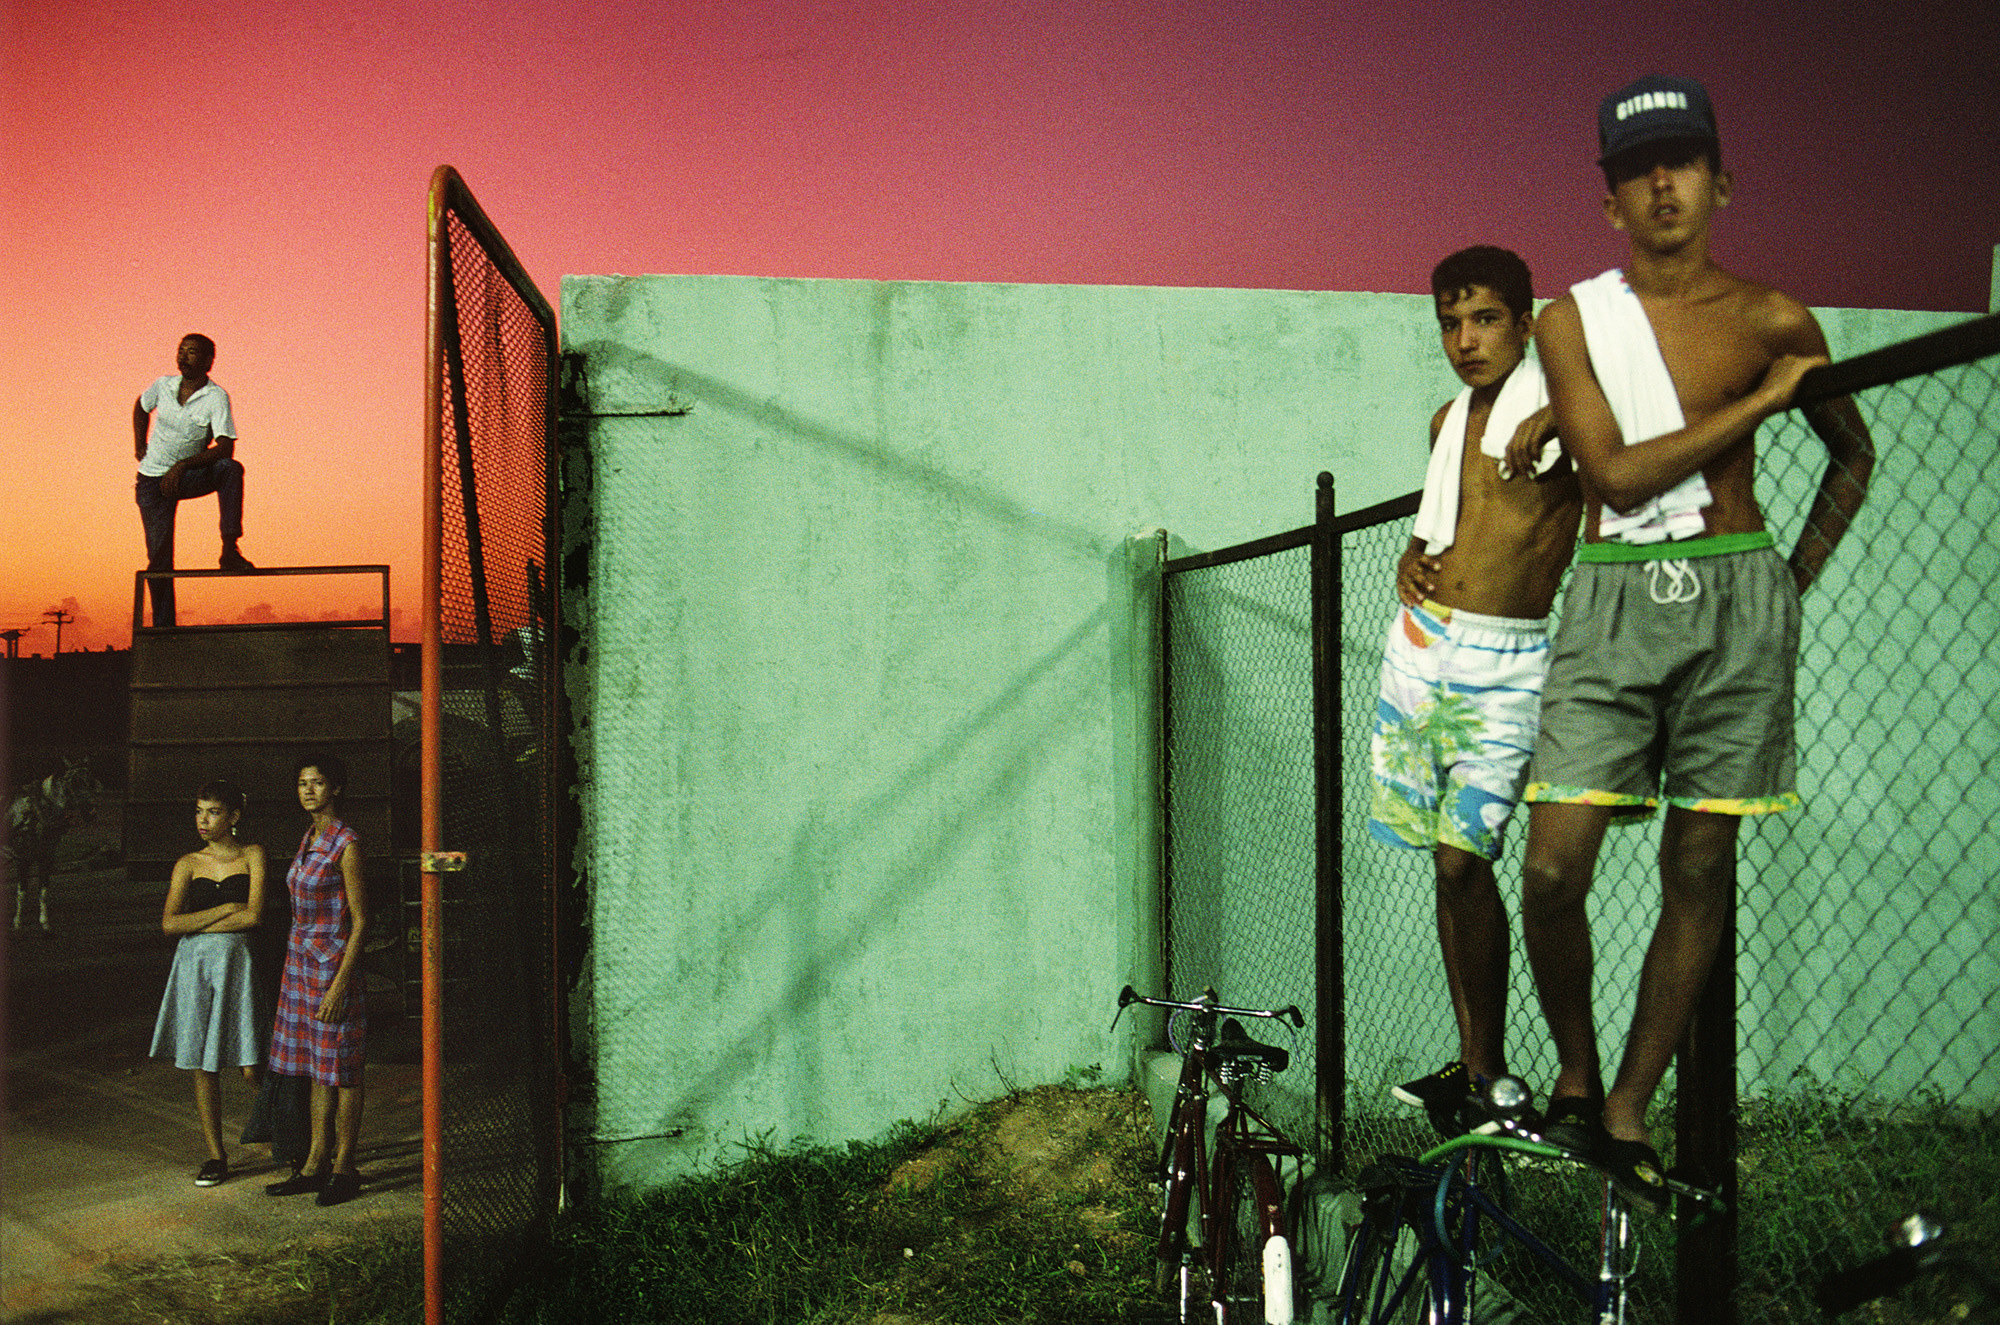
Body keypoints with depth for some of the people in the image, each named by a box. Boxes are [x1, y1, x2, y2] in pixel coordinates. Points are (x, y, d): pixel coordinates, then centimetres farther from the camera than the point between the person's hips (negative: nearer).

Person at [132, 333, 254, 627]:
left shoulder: (216, 397, -15)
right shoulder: (163, 385, -4)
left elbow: (225, 448, -25)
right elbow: (141, 406, 21)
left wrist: (181, 466, -30)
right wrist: (139, 446, 12)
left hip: (189, 476, -2)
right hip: (153, 480, 2)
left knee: (230, 468, -34)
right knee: (159, 558, -4)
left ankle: (230, 550, -32)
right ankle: (163, 627, 6)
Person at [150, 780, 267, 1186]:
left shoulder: (252, 856, 2)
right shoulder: (188, 864, 9)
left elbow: (253, 916, -9)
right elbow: (169, 922, -2)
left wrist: (197, 924, -5)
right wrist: (225, 910, -8)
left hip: (237, 963, -3)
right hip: (194, 967, 3)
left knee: (250, 1069, -5)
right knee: (202, 1067, 4)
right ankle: (216, 1156, 15)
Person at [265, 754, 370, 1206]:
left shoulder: (346, 844, -12)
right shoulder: (308, 840, 12)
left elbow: (360, 922, -14)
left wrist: (340, 983, -19)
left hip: (333, 963, -8)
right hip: (301, 961, 8)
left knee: (340, 1070, 0)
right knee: (317, 1070, 12)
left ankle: (343, 1169, 8)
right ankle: (316, 1165, 18)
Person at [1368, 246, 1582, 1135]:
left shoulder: (1561, 394, -3)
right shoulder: (1448, 420, 17)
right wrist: (1412, 561, 11)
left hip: (1507, 664, -6)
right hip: (1422, 645, 6)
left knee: (1465, 859, -12)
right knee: (1449, 863, 8)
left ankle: (1489, 1075, 2)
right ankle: (1470, 1059, 18)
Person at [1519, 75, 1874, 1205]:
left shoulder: (1774, 322, 7)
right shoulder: (1572, 320, 5)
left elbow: (1854, 453, 21)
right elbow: (1617, 474, -6)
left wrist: (1797, 575, 11)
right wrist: (1762, 400, -6)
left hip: (1735, 602, 1)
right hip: (1612, 603, -1)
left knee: (1700, 874, 3)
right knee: (1553, 868, -10)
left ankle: (1628, 1113, 16)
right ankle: (1575, 1077, 15)